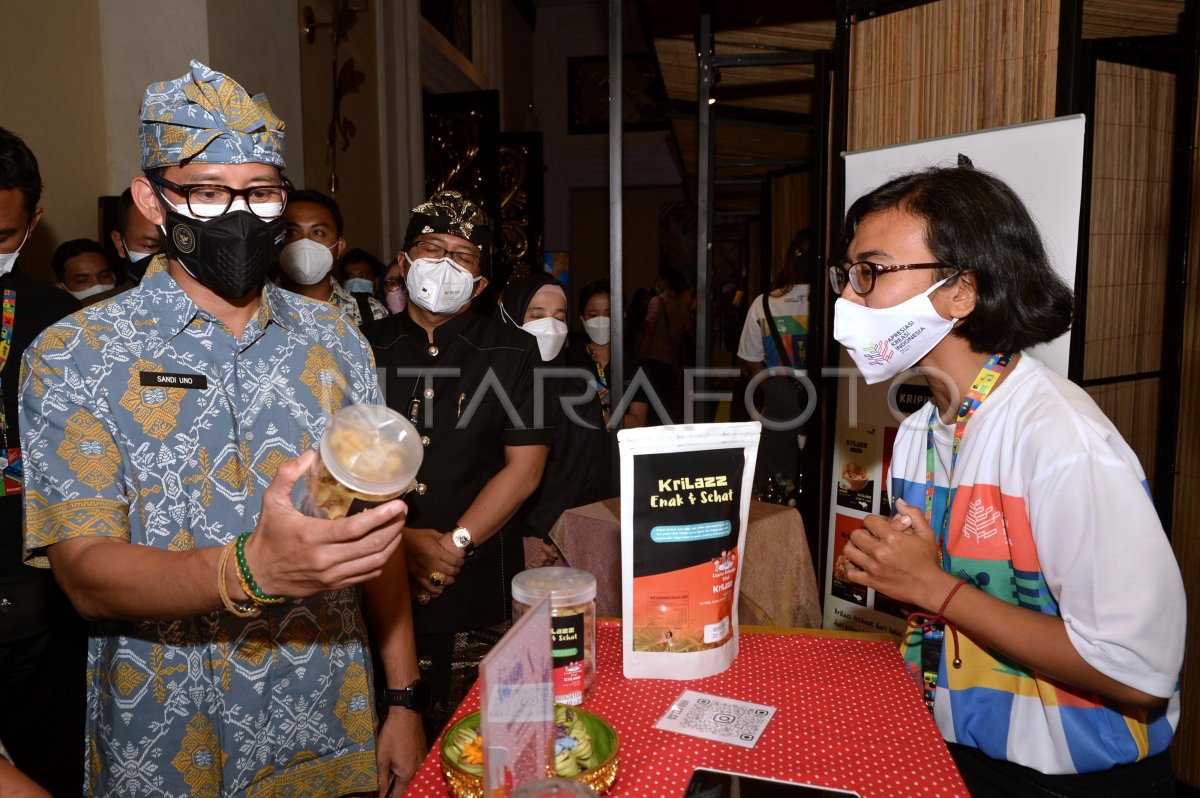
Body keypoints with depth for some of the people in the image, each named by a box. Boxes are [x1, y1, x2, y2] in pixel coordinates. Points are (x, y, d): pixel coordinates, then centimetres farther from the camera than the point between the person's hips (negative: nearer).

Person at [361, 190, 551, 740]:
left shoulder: (514, 354, 3)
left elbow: (524, 468, -3)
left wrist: (453, 544, -10)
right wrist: (401, 540, -12)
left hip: (478, 594, -1)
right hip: (376, 590, 1)